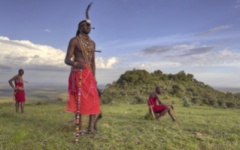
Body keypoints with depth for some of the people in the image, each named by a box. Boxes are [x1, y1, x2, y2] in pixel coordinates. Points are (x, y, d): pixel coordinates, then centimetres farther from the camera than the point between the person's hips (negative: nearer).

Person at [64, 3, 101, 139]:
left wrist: (94, 77, 13)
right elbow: (67, 60, -8)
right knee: (79, 100, -7)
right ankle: (79, 128, 3)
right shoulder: (74, 40, -2)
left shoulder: (92, 43, 18)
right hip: (77, 73, -6)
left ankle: (91, 128, 6)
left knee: (94, 100, 0)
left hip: (89, 73, 6)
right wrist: (76, 64, -30)